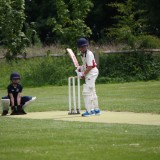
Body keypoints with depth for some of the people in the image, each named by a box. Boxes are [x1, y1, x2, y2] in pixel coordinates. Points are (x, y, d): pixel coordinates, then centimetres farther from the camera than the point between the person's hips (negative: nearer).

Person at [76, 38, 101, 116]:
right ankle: (96, 109, 27)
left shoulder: (89, 54, -17)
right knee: (92, 92, 17)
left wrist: (84, 74, -15)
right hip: (89, 74, 10)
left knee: (86, 92, -13)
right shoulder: (83, 54, 11)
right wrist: (81, 68, 4)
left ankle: (89, 110, -12)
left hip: (92, 73, -10)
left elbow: (90, 67, -20)